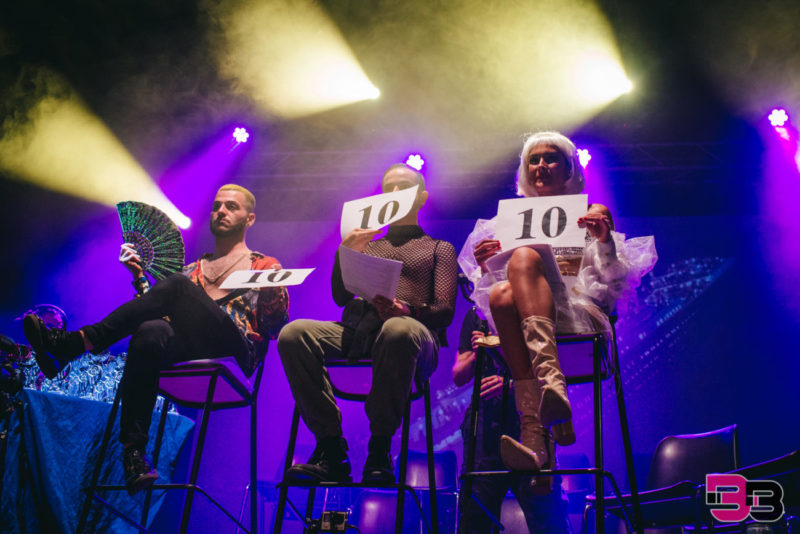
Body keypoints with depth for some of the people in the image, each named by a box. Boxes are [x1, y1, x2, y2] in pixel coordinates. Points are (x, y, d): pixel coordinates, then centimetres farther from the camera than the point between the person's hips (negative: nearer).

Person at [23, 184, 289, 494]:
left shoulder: (266, 267, 20)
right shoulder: (192, 271, 33)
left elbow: (278, 329, 7)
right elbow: (161, 312, 21)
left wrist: (273, 295, -12)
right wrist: (139, 276, 10)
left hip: (236, 352, -4)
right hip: (190, 352, 4)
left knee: (178, 285, -27)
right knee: (150, 333, -34)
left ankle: (73, 343, -31)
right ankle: (133, 452, -36)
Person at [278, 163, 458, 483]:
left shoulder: (439, 249, 26)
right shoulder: (367, 246, 34)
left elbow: (445, 311, 9)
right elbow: (341, 297, 20)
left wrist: (408, 310, -13)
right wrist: (344, 254, 2)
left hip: (413, 327, -3)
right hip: (355, 331, 3)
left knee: (399, 330, -42)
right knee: (293, 333, -28)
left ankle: (379, 452, -33)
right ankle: (331, 450, -29)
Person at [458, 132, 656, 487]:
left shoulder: (591, 216, 25)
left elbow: (618, 287, 12)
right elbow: (487, 289, 22)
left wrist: (606, 242, -5)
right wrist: (485, 266, 0)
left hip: (581, 317, -1)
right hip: (521, 321, 2)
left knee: (524, 257, -33)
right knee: (502, 293, -35)